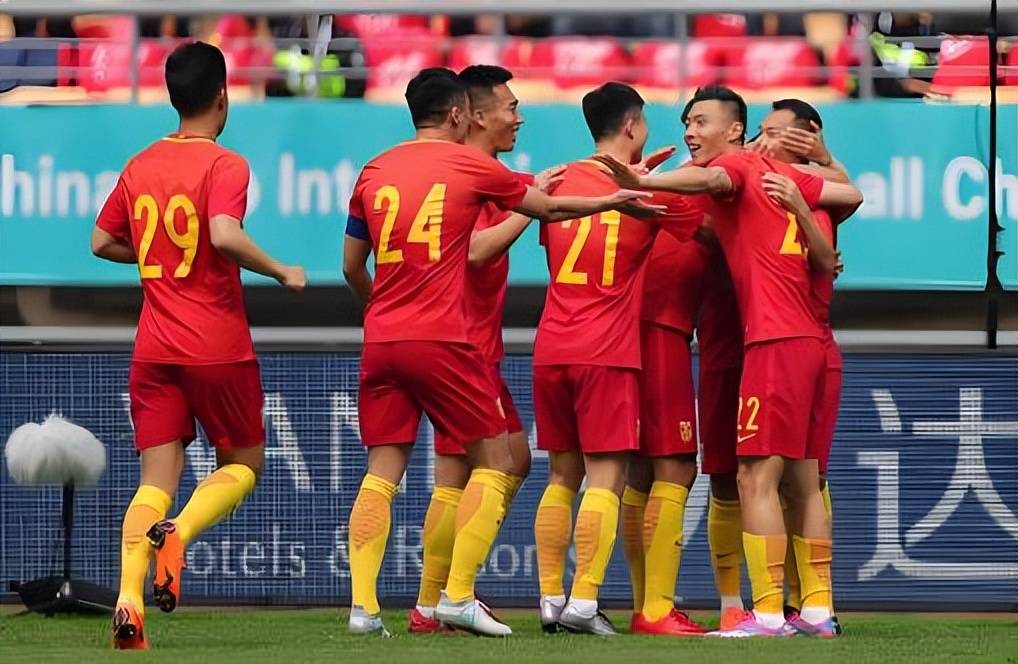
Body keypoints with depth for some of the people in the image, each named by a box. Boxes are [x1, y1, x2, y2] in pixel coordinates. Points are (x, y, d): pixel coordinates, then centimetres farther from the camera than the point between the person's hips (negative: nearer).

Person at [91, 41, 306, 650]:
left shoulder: (139, 167, 9)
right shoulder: (225, 165, -10)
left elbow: (103, 242, 16)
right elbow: (225, 234, -26)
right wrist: (283, 273, -12)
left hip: (154, 348, 5)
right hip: (218, 346, -5)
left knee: (157, 479, 3)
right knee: (244, 462, 13)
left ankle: (129, 600, -17)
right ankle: (178, 532, -17)